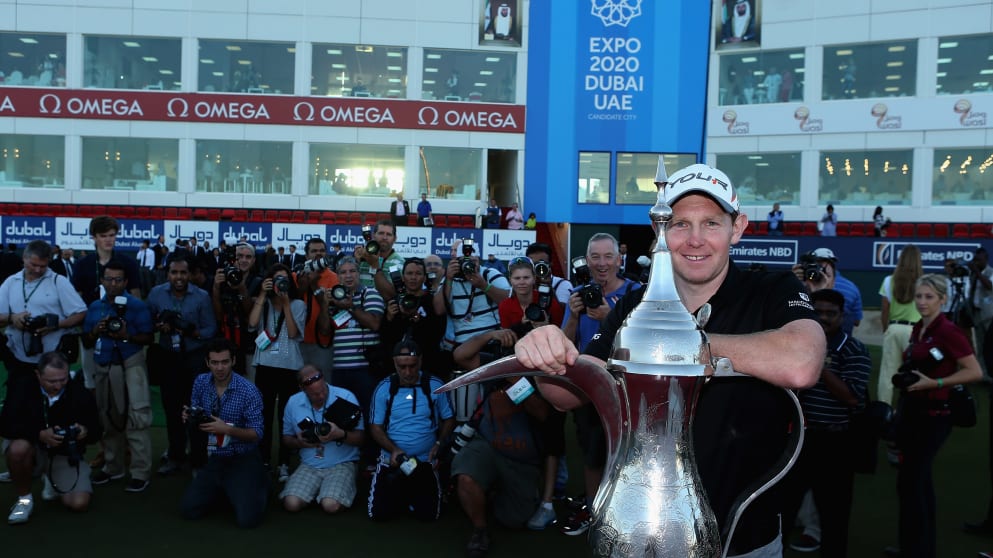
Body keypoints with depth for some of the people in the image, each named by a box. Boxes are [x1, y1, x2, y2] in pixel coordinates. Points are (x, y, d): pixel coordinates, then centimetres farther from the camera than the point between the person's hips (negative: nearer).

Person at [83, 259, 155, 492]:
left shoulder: (137, 305, -4)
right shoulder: (94, 307, 11)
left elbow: (148, 338, -6)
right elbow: (87, 341, 13)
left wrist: (127, 336, -21)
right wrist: (96, 331, -7)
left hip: (130, 365, -5)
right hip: (103, 367, 6)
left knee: (136, 418, -9)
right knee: (109, 419, 14)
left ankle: (140, 472, -6)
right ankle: (113, 466, 28)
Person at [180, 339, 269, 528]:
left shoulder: (248, 391, -17)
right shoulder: (201, 383, -2)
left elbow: (256, 434, -15)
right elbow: (195, 418, 10)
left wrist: (227, 429, -30)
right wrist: (188, 417, -14)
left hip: (243, 460, -5)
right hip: (213, 459, 5)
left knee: (247, 518, -19)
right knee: (189, 510, -7)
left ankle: (259, 484, 14)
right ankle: (223, 489, 21)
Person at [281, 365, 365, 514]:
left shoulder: (345, 397, -11)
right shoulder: (293, 403, 0)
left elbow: (361, 438, -8)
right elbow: (286, 439, 12)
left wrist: (341, 434, -29)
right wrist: (299, 442, -12)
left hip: (342, 464, -3)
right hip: (309, 466, 3)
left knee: (331, 506, -27)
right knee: (291, 504, -20)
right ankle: (317, 490, 11)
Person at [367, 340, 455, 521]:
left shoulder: (435, 386, -4)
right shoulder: (383, 388, -4)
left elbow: (449, 419, 5)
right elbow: (375, 427, -1)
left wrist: (439, 444, -12)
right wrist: (393, 449, -18)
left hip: (425, 461, 0)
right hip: (392, 460, 1)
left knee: (428, 514, -12)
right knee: (378, 513, -10)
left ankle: (410, 494, 23)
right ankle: (402, 494, 24)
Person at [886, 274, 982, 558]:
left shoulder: (948, 331, -16)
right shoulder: (917, 328, 9)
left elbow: (975, 372, -18)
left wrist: (934, 383, -23)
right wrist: (904, 377, 9)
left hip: (933, 416, -9)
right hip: (911, 411, 9)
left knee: (909, 482, -4)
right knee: (918, 481, 15)